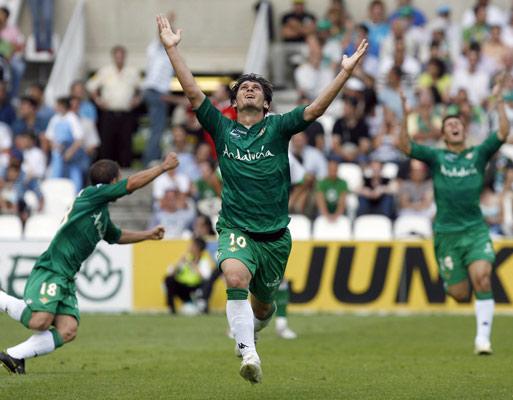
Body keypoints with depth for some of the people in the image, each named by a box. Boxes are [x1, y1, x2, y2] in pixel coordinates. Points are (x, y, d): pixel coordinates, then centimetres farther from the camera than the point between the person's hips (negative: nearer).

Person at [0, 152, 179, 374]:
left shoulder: (103, 214, 23)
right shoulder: (91, 194, -3)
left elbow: (117, 236, 44)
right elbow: (133, 183, -7)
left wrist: (148, 234, 44)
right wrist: (163, 167, 2)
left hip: (67, 278, 9)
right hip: (50, 270, -9)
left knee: (68, 331, -9)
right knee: (39, 321, -26)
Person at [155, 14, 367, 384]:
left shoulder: (277, 128, 4)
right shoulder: (222, 128, 6)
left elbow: (316, 109, -8)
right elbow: (193, 92, -1)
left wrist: (346, 72, -18)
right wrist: (172, 49, -8)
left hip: (275, 234, 1)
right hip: (236, 229, -1)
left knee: (263, 305, 14)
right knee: (236, 277, -32)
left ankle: (250, 330, 50)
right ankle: (248, 354, -33)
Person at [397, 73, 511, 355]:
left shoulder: (478, 155, 9)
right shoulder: (436, 157, 6)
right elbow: (405, 146, -7)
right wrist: (404, 115, -17)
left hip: (475, 230, 1)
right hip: (446, 233, -1)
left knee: (482, 279, -20)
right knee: (461, 294, 1)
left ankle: (483, 337, -15)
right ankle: (448, 280, 40)